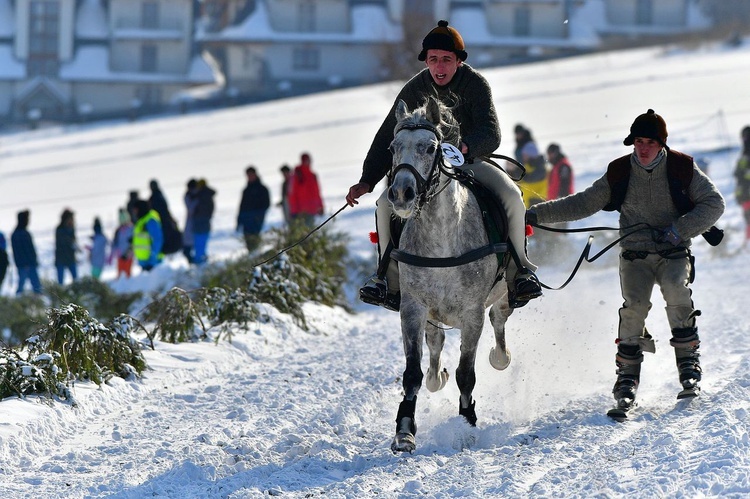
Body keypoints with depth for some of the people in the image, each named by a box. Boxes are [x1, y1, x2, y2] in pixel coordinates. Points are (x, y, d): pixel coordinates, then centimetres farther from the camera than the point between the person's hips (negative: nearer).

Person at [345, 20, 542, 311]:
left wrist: (465, 145, -48)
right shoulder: (414, 90, -6)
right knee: (387, 202, -23)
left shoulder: (475, 84, -13)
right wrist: (367, 181, -11)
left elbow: (491, 134, -25)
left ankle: (519, 269, -13)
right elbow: (387, 138, 0)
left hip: (470, 163, -2)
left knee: (511, 196, -29)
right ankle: (390, 278, -9)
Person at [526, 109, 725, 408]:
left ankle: (688, 361, -15)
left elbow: (713, 203, -4)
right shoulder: (618, 173, 0)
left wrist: (680, 230, -18)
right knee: (635, 304, -23)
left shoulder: (683, 168, -5)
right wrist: (538, 214, -2)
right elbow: (583, 203, 6)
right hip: (635, 253, 1)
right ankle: (627, 372, -12)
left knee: (676, 291, -29)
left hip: (674, 252, -1)